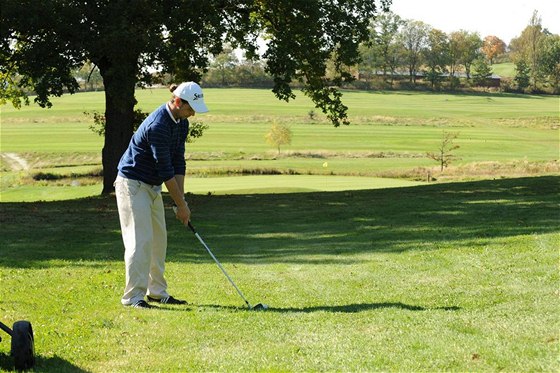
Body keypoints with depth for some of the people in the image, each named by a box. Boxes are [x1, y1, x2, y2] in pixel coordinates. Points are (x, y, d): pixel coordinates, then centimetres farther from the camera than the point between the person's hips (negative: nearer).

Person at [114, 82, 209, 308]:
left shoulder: (181, 123, 2)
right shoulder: (158, 126, -27)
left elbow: (178, 163, 3)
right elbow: (165, 170, -25)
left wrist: (181, 200, -3)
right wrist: (181, 204, -18)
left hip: (152, 186, 9)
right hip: (132, 184, -9)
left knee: (158, 239, 10)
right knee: (141, 239, -13)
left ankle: (157, 292, 18)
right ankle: (133, 296, -11)